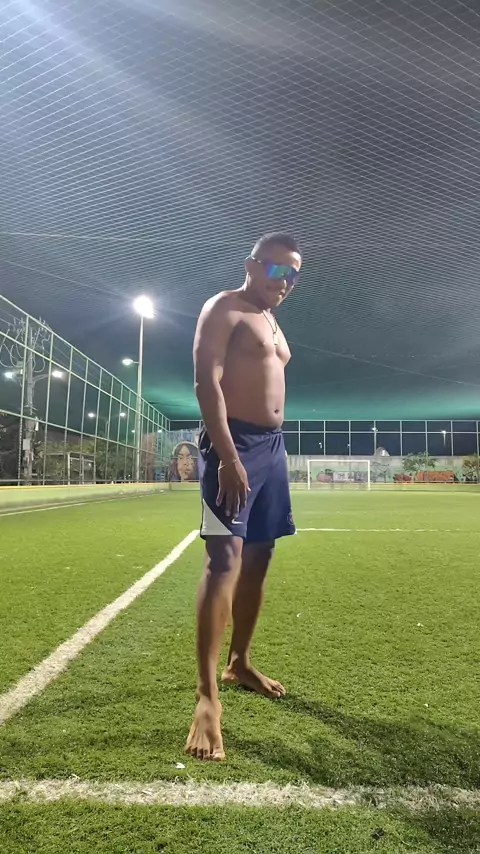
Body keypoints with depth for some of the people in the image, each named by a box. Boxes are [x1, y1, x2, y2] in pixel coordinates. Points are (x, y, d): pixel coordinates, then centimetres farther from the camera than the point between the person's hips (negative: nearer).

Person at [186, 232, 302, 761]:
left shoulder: (273, 324, 23)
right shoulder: (223, 309, -4)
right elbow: (206, 383, -17)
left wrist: (269, 449, 19)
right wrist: (229, 458, -26)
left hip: (272, 445, 9)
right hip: (233, 444, -9)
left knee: (258, 559, 12)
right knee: (225, 558, -16)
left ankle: (240, 663, 27)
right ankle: (207, 695, -10)